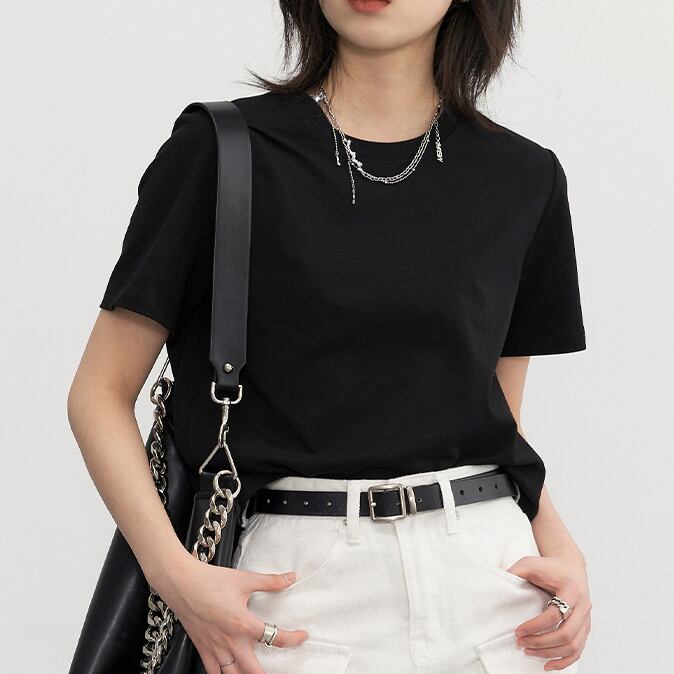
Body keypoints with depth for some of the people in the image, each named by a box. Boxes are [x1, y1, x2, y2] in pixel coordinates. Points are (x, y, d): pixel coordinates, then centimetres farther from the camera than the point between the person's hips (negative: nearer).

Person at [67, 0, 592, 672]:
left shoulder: (524, 177, 6)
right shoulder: (220, 151, -3)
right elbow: (101, 391, -1)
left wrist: (561, 549, -3)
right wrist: (175, 572, -15)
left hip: (488, 582, 3)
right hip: (300, 591, -3)